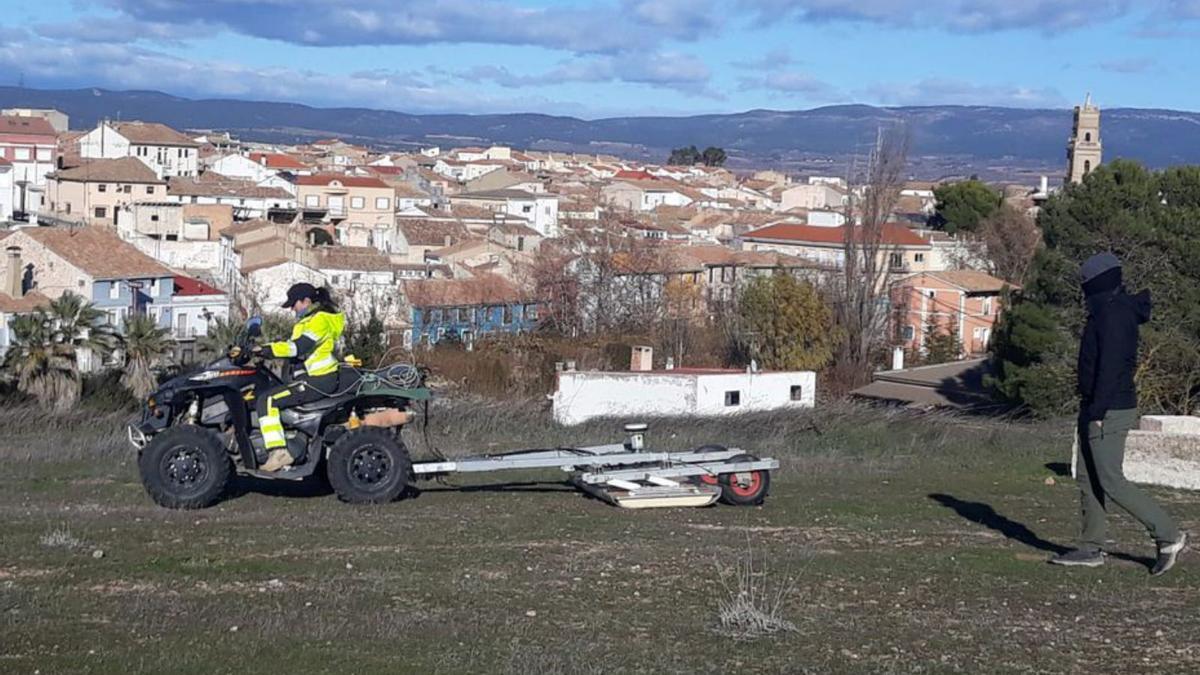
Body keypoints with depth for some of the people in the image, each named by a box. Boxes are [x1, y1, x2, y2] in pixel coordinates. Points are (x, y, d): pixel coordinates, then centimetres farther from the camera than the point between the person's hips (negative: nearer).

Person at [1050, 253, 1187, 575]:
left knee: (1112, 482, -8)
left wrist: (1097, 411, -24)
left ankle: (1169, 536, -1)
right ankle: (1092, 548, 15)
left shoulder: (1114, 315, -17)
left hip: (1109, 413, -10)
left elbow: (1111, 366, -24)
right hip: (1097, 410, 10)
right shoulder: (1108, 311, 14)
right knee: (1087, 478, 11)